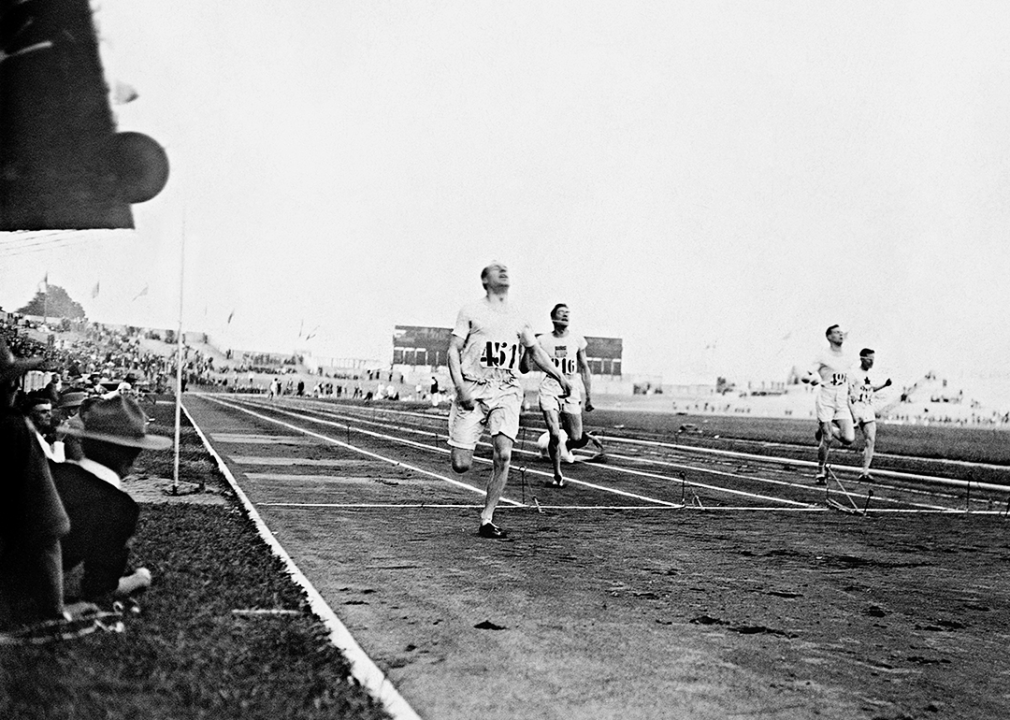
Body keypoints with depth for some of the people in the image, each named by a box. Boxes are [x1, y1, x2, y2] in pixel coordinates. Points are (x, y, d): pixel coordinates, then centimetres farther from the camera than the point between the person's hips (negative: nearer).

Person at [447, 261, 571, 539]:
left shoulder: (517, 319, 17)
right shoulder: (471, 311, 5)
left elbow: (536, 351, 26)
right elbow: (453, 350, 0)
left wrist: (560, 376, 12)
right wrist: (461, 388, -13)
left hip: (507, 391, 3)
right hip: (473, 389, -3)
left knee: (503, 455, -15)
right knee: (461, 465, -7)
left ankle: (486, 520, -2)